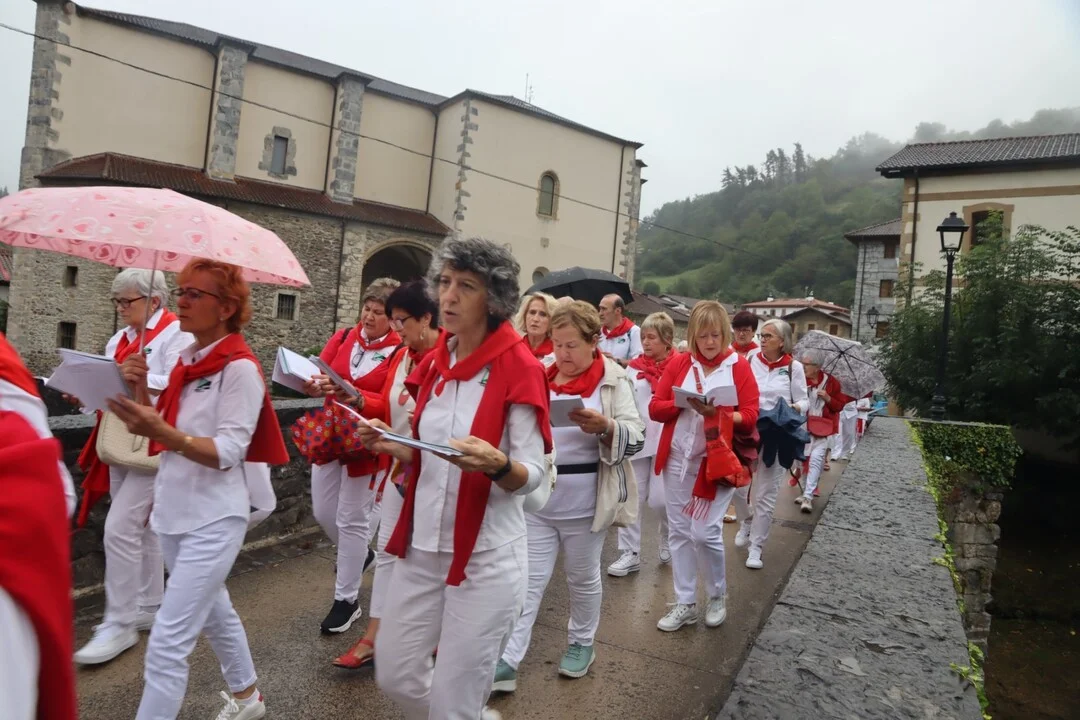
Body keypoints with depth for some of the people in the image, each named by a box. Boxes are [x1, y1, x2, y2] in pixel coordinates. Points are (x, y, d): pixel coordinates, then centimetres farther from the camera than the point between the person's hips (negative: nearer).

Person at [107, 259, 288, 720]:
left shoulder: (240, 368, -15)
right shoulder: (186, 360, 9)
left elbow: (227, 453, -21)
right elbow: (171, 434, 13)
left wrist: (162, 433, -33)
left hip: (213, 518, -9)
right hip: (175, 511, 9)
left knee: (167, 643, -7)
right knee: (214, 612, 23)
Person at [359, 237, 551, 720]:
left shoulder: (520, 368, -15)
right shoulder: (434, 363, 5)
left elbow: (533, 476, -14)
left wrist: (497, 464, -34)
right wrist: (390, 446, -3)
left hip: (487, 557, -6)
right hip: (423, 546, 7)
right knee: (394, 676, 20)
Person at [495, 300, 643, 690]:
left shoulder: (613, 380, -7)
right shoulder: (541, 376, 2)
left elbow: (636, 439, -12)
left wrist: (605, 427, -31)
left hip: (584, 503, -2)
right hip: (537, 500, 3)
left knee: (583, 578, 16)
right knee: (528, 580, 6)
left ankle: (582, 643, 37)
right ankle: (507, 661, 13)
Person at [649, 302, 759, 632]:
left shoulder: (738, 366, -3)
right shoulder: (679, 363, 3)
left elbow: (750, 415, -6)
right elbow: (655, 408, 0)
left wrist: (719, 413, -23)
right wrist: (682, 403, -18)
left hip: (718, 461, -3)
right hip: (678, 459, 3)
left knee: (706, 532, -6)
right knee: (679, 531, 8)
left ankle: (717, 597, 21)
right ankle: (685, 604, 22)